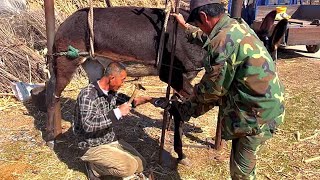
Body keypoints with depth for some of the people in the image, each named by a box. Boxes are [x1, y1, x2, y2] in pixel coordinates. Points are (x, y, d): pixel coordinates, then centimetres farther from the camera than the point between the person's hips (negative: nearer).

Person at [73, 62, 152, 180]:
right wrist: (117, 112, -34)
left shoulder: (111, 92, 0)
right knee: (130, 167, -23)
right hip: (94, 146, -8)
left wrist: (134, 101, 9)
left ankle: (102, 164, 17)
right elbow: (88, 125, -36)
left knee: (141, 165, 6)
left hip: (111, 140, 8)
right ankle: (94, 167, 1)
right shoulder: (87, 95, -24)